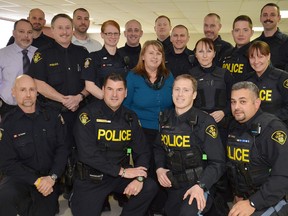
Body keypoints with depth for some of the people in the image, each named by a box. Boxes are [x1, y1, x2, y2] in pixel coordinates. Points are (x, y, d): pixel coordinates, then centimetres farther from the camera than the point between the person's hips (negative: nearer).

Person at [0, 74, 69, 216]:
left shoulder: (52, 116, 2)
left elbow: (62, 148, 0)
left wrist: (52, 177, -13)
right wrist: (36, 181, -16)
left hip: (49, 178, 2)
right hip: (21, 177, -2)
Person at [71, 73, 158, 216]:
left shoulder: (130, 117, 3)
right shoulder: (88, 115, -12)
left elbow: (142, 151, 1)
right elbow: (88, 153, -22)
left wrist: (139, 178, -18)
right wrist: (121, 171, -21)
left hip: (122, 174, 3)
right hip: (92, 177, -3)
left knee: (150, 187, -17)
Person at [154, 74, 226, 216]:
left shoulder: (205, 122, -14)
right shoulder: (165, 118, 3)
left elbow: (217, 163, -15)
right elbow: (159, 147, 16)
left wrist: (200, 186, -28)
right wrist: (159, 168, -3)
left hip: (195, 184, -6)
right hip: (171, 183, 6)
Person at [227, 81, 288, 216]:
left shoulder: (272, 128, -20)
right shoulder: (233, 127, 3)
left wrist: (253, 203, -28)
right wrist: (238, 194, 12)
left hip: (270, 202, -6)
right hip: (243, 199, 7)